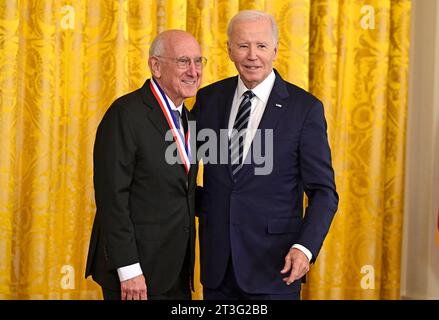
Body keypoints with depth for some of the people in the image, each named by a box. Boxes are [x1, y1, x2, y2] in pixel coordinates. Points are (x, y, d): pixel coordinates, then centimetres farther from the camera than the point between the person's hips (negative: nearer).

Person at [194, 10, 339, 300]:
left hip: (274, 264, -3)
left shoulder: (305, 108, -6)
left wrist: (305, 248, -19)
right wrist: (203, 203, 3)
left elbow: (323, 191, -6)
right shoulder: (208, 99, 5)